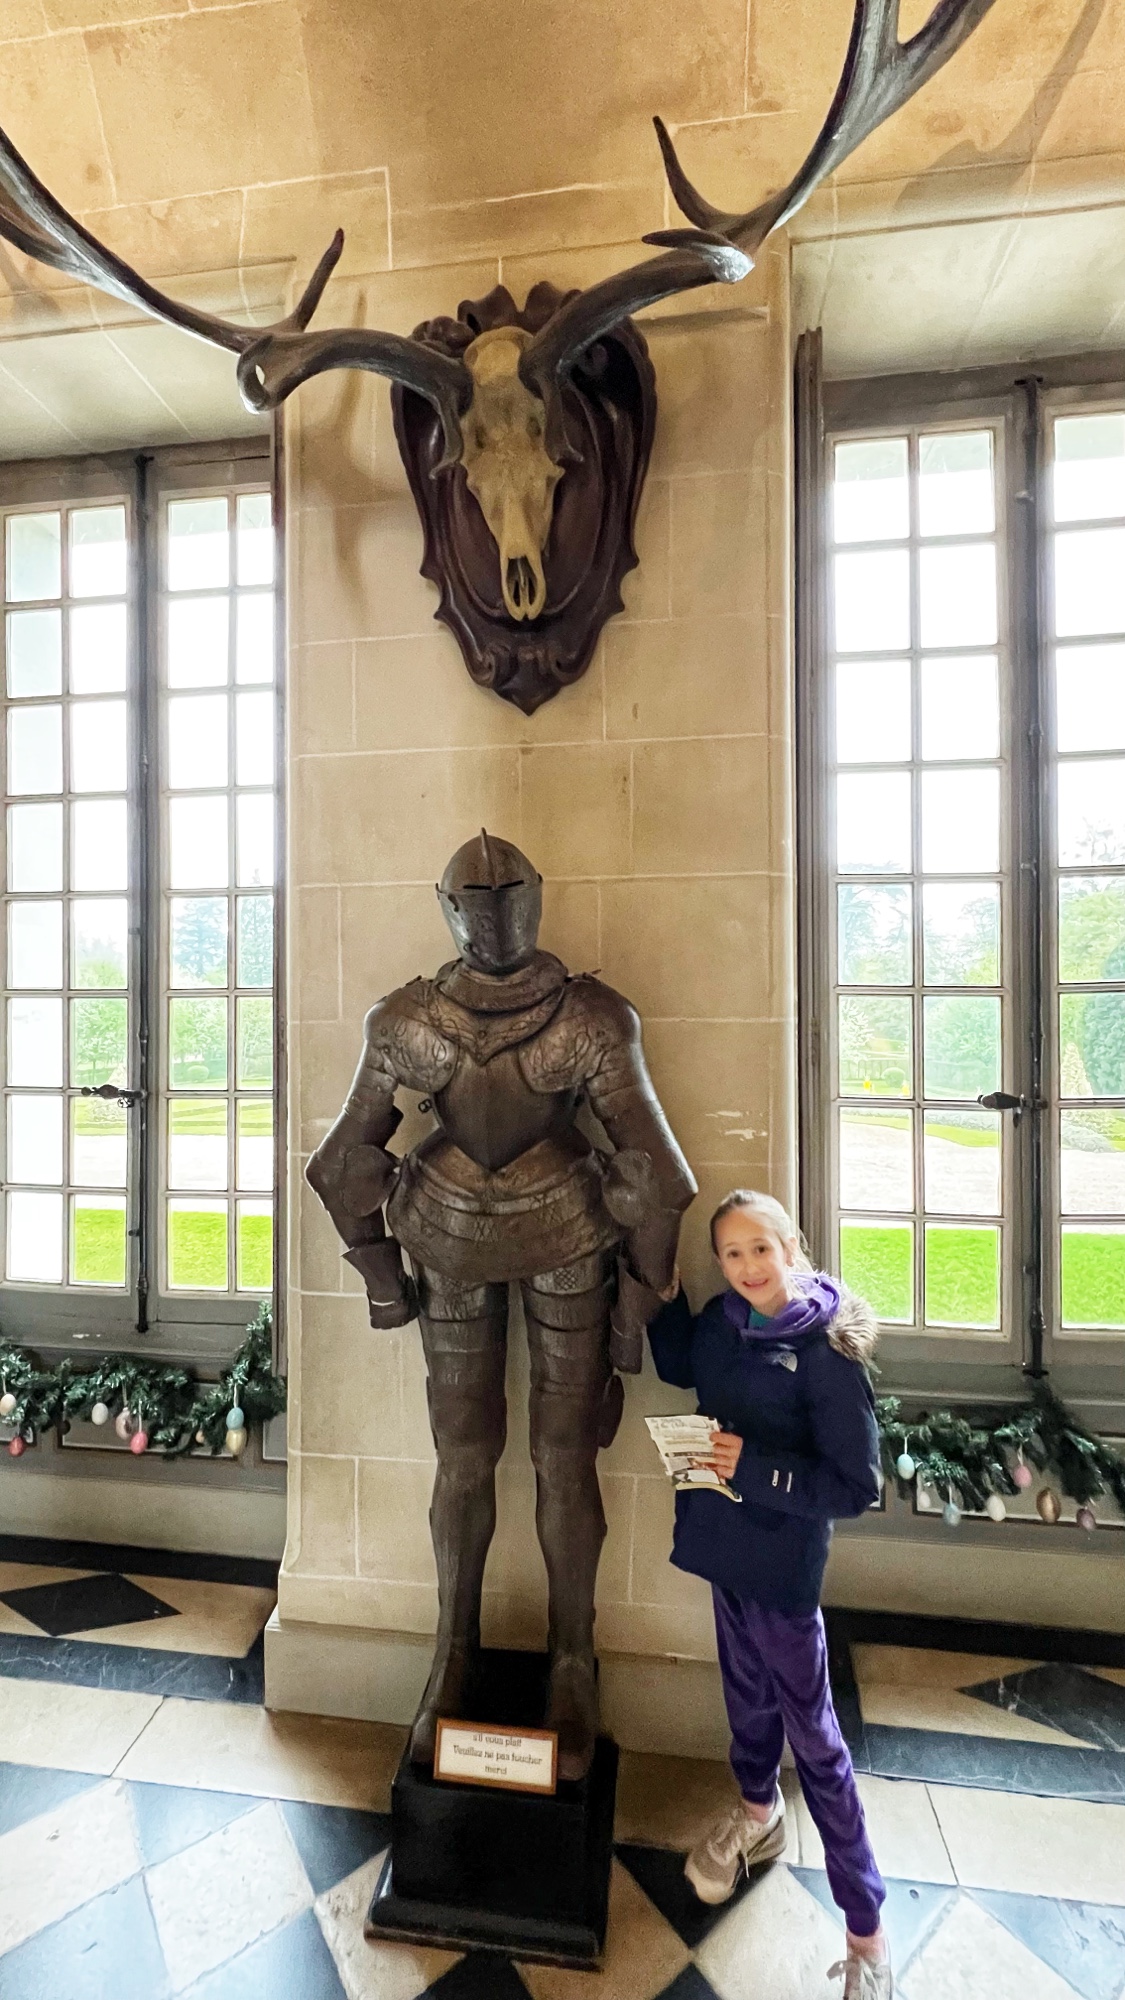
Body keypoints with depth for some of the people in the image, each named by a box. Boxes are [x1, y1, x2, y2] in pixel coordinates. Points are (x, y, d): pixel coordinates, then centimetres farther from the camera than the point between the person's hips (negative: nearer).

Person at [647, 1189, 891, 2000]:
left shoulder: (827, 1350, -25)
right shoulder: (723, 1320, -9)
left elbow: (858, 1485, -22)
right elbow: (678, 1368, 11)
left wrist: (756, 1467, -29)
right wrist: (667, 1293, -3)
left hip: (783, 1564, -6)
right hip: (726, 1544, 6)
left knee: (813, 1735, 10)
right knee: (746, 1687, 28)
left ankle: (867, 1932, 33)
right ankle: (757, 1811, 55)